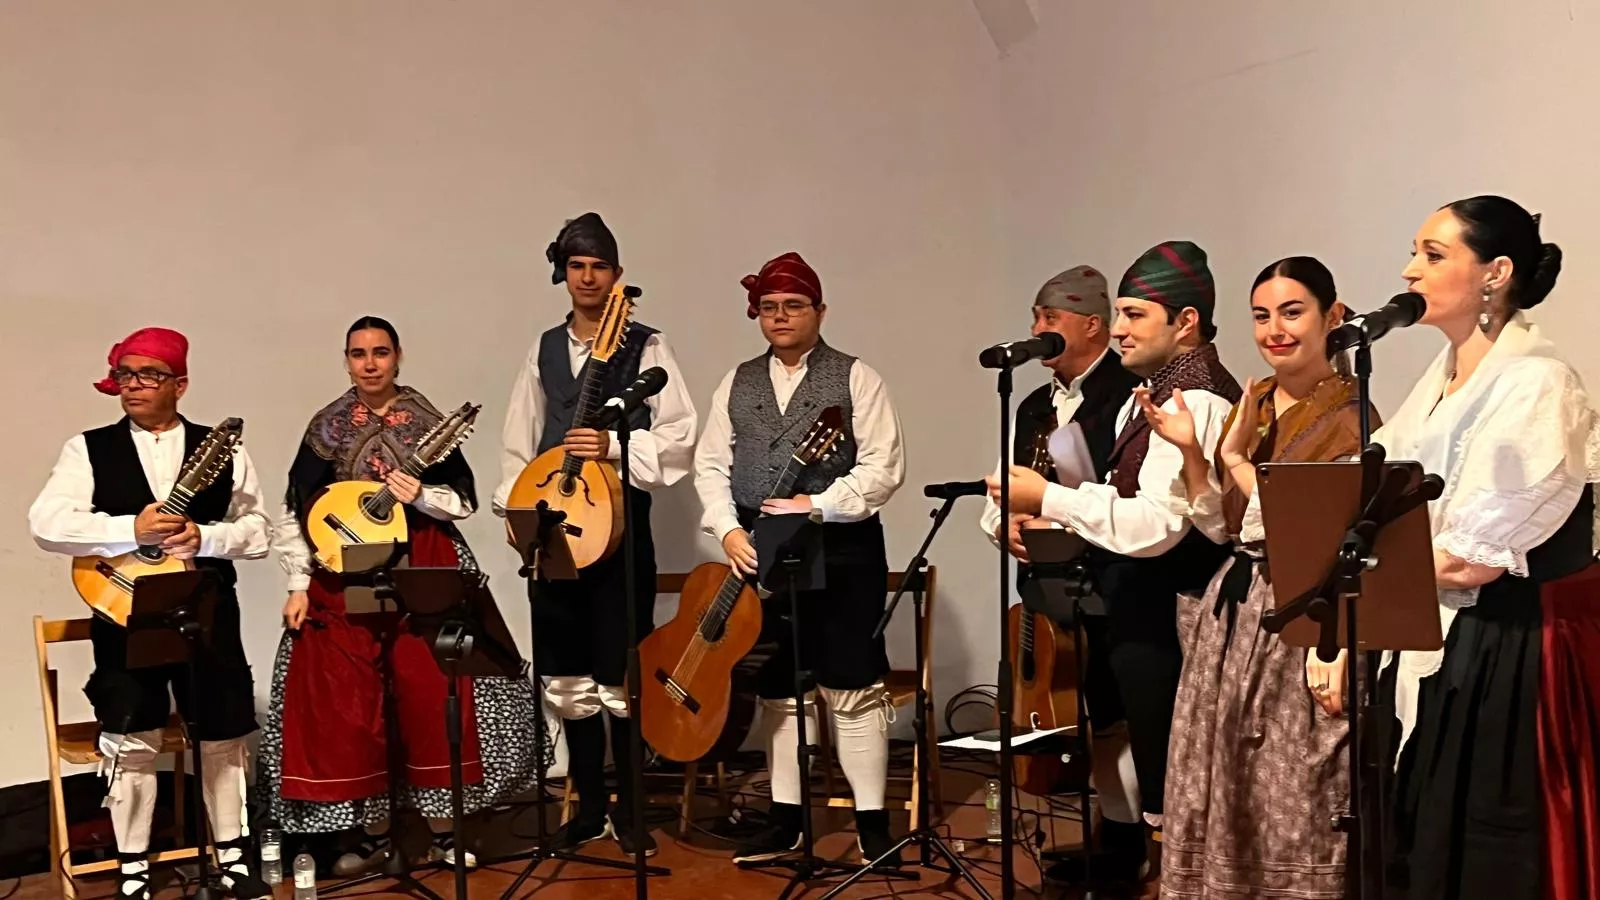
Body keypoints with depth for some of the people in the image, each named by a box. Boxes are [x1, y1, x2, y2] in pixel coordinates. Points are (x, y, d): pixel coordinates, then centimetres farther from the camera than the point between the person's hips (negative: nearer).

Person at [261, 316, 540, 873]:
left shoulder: (427, 422, 2)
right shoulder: (327, 427, 4)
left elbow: (465, 501, 3)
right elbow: (296, 513, 4)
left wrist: (422, 495, -15)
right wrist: (298, 586, -2)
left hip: (424, 574, -1)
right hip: (344, 578, 1)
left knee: (431, 696, -3)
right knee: (346, 703, 2)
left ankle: (443, 829, 11)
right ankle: (372, 831, 17)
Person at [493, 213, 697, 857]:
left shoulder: (646, 348, -1)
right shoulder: (544, 350, 14)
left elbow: (679, 438, -8)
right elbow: (519, 443, 15)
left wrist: (614, 446, -21)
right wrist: (516, 509, 4)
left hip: (620, 526, -5)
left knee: (621, 679, -2)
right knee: (567, 678, 10)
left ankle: (628, 812, 14)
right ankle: (589, 806, 24)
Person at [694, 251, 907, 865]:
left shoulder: (855, 378, -1)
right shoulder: (738, 384, 12)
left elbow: (884, 467, -9)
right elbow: (711, 465, 7)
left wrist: (816, 506, -17)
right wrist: (728, 530, -8)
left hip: (841, 551, -4)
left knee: (853, 688, -2)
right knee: (777, 690, 11)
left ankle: (872, 822, 7)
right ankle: (785, 818, 22)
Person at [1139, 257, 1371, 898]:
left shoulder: (1350, 418, -11)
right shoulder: (1251, 405, 10)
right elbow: (1222, 527, 10)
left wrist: (1237, 455, -16)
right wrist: (1188, 449, -3)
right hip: (1232, 609, 7)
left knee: (1293, 808, 1)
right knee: (1217, 801, 13)